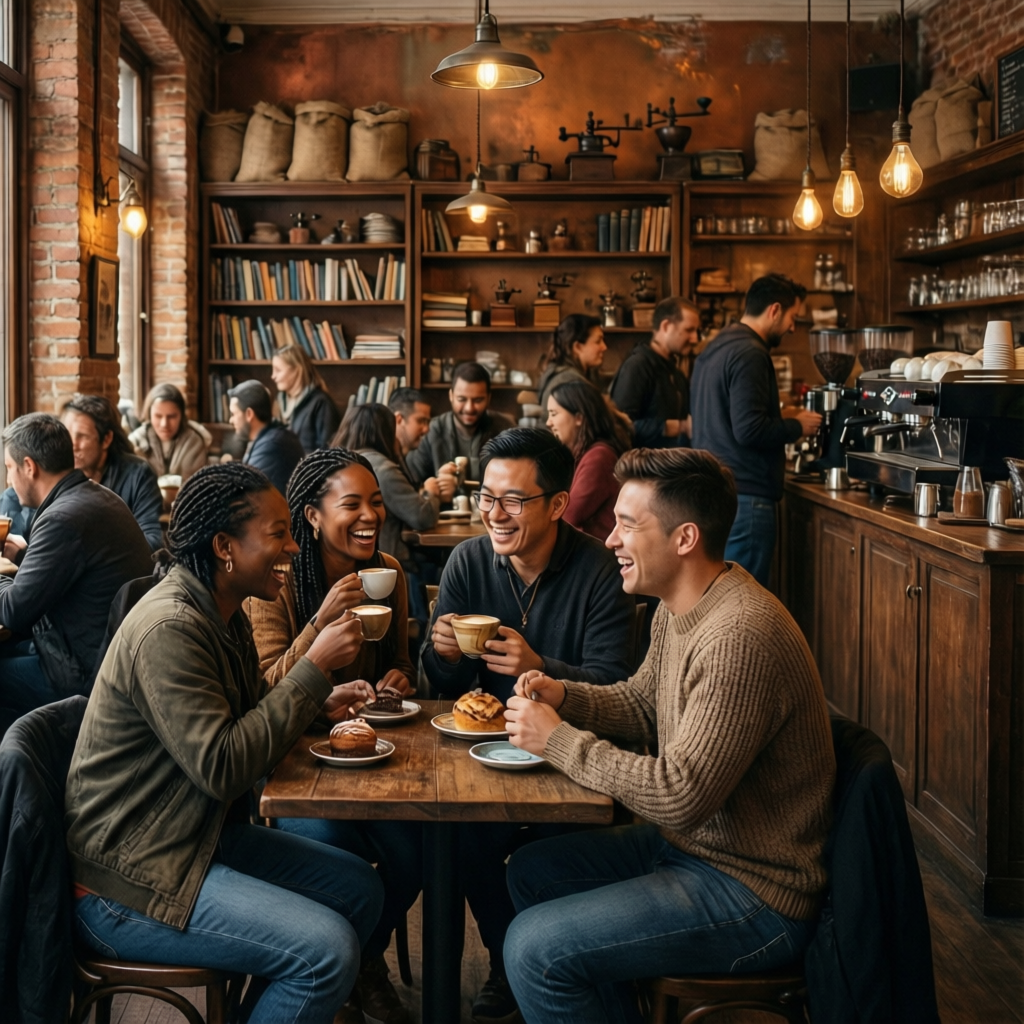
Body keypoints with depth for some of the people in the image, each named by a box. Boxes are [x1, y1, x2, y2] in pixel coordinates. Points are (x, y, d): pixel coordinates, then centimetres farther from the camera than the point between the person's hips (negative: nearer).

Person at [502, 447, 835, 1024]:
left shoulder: (740, 637, -29)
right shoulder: (679, 608, 4)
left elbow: (680, 796, -30)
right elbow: (640, 705, 19)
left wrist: (558, 739, -20)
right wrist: (563, 697, -1)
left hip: (754, 892, -10)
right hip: (692, 842, 10)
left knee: (535, 948, -16)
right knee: (532, 872, 18)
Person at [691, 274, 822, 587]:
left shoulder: (716, 348, 15)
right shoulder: (750, 353, -15)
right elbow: (749, 430, -23)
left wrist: (781, 420, 19)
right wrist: (797, 427, -6)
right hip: (744, 496, -10)